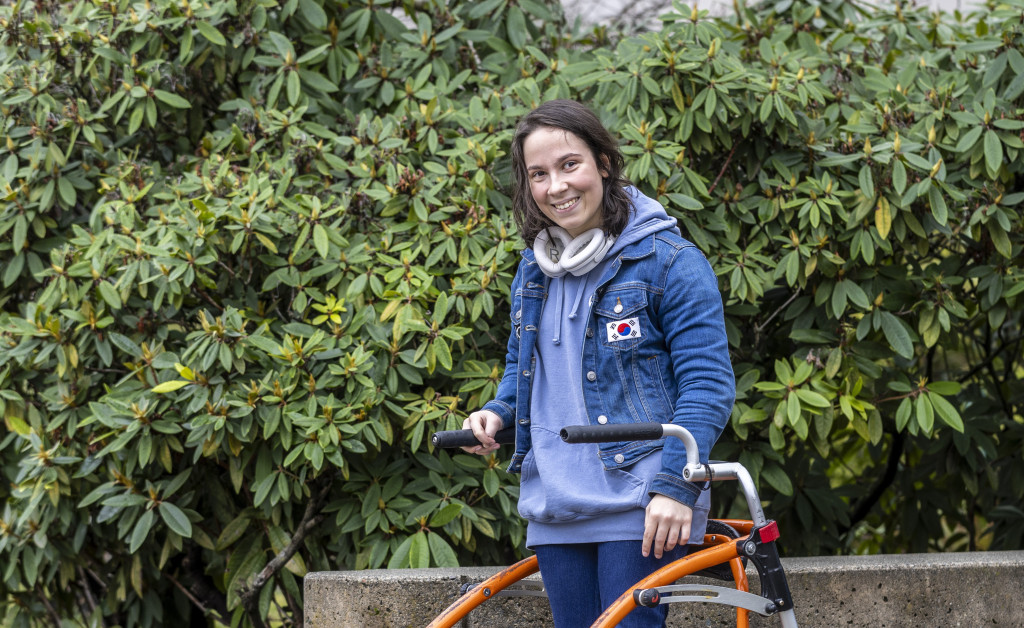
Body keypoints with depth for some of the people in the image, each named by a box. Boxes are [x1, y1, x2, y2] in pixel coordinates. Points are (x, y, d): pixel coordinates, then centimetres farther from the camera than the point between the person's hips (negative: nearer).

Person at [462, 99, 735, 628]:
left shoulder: (669, 262, -7)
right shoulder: (533, 272, 14)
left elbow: (708, 384, -11)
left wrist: (676, 486, -20)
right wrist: (497, 413, 5)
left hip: (640, 508, -6)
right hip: (555, 512, 6)